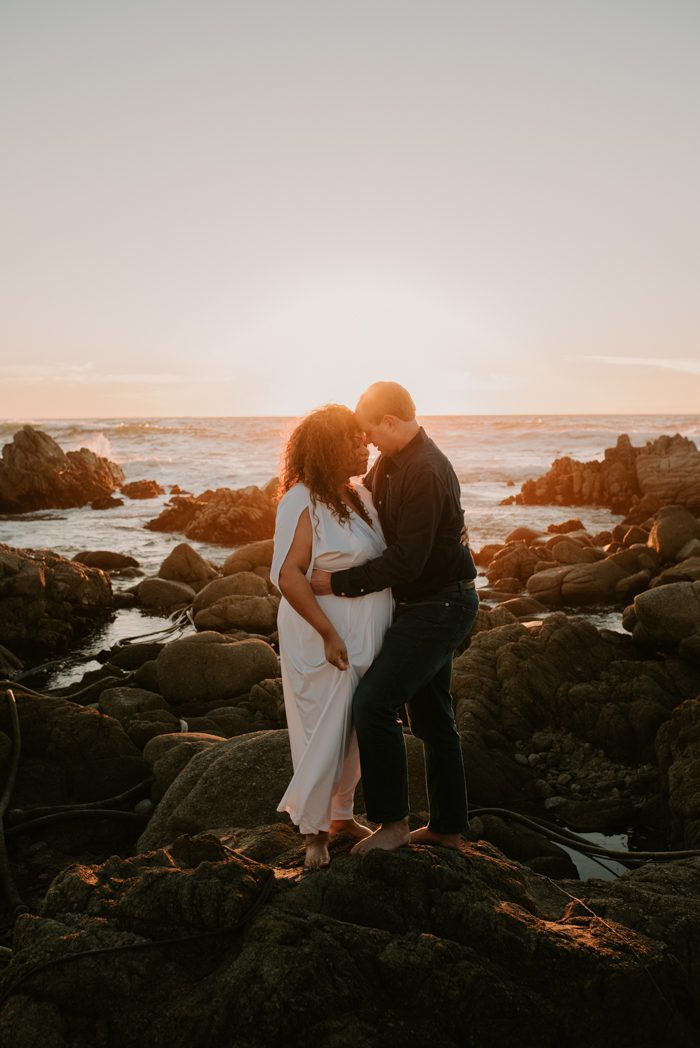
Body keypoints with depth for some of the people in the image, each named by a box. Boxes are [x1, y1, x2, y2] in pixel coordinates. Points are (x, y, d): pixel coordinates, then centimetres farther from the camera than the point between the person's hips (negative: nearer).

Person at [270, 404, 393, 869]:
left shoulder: (362, 496, 7)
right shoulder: (303, 503, -18)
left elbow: (390, 557, 20)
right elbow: (289, 575, -23)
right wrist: (328, 633, -24)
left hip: (367, 639, 8)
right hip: (325, 642, -8)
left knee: (355, 734, 19)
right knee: (324, 736, 4)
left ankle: (342, 814, 38)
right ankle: (314, 831, 24)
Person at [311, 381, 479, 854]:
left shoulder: (424, 472, -24)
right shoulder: (393, 463, 8)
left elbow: (406, 560, -28)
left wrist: (340, 582, -22)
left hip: (438, 607, -10)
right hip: (432, 603, 10)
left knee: (373, 702, -13)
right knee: (432, 713, 15)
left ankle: (393, 822, -1)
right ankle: (448, 827, 26)